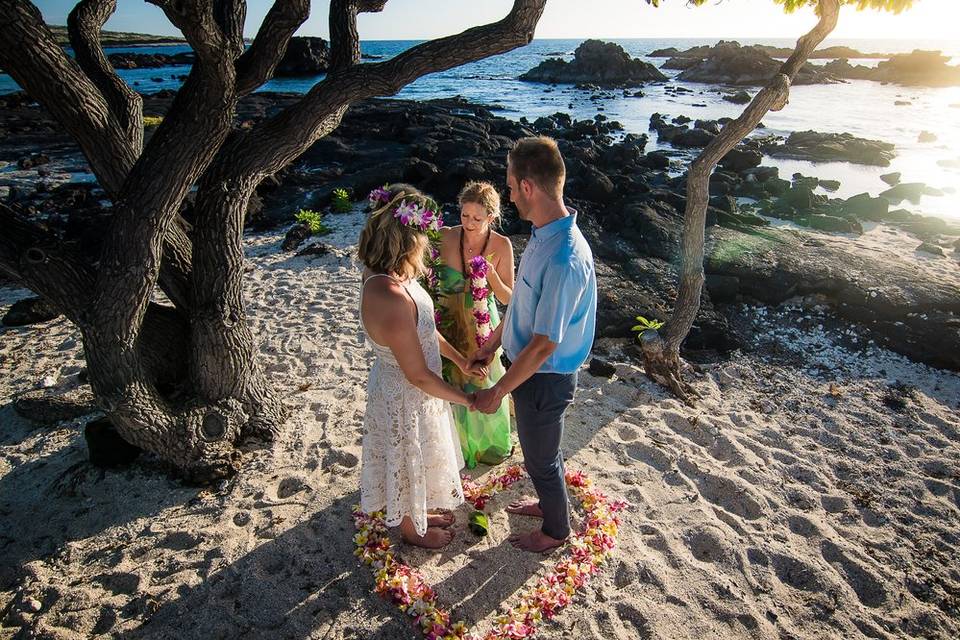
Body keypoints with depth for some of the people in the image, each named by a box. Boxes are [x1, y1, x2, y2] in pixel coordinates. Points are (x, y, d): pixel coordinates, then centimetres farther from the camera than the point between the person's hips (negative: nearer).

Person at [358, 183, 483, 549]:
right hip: (404, 398, -8)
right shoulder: (390, 299, -38)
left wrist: (460, 359, 10)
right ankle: (412, 529, 47)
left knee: (417, 460, 30)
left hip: (409, 391, 8)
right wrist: (467, 399, -16)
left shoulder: (388, 277, -8)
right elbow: (418, 375, -28)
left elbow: (423, 328, 7)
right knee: (408, 463, 19)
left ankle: (418, 512, 57)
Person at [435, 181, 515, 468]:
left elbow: (509, 298, -8)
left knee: (484, 389, 16)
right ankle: (458, 446, 40)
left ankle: (488, 444, 45)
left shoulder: (502, 246, -13)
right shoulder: (445, 237, -14)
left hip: (482, 328, 0)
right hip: (449, 326, 0)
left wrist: (490, 274, -25)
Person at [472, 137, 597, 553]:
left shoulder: (564, 260, -34)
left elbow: (544, 346, -28)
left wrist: (496, 392, -19)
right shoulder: (543, 235, -2)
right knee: (540, 450, 29)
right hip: (530, 367, 9)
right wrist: (493, 343, 17)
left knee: (541, 458, 15)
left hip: (545, 378, -8)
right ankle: (548, 503, 55)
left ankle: (556, 530, 42)